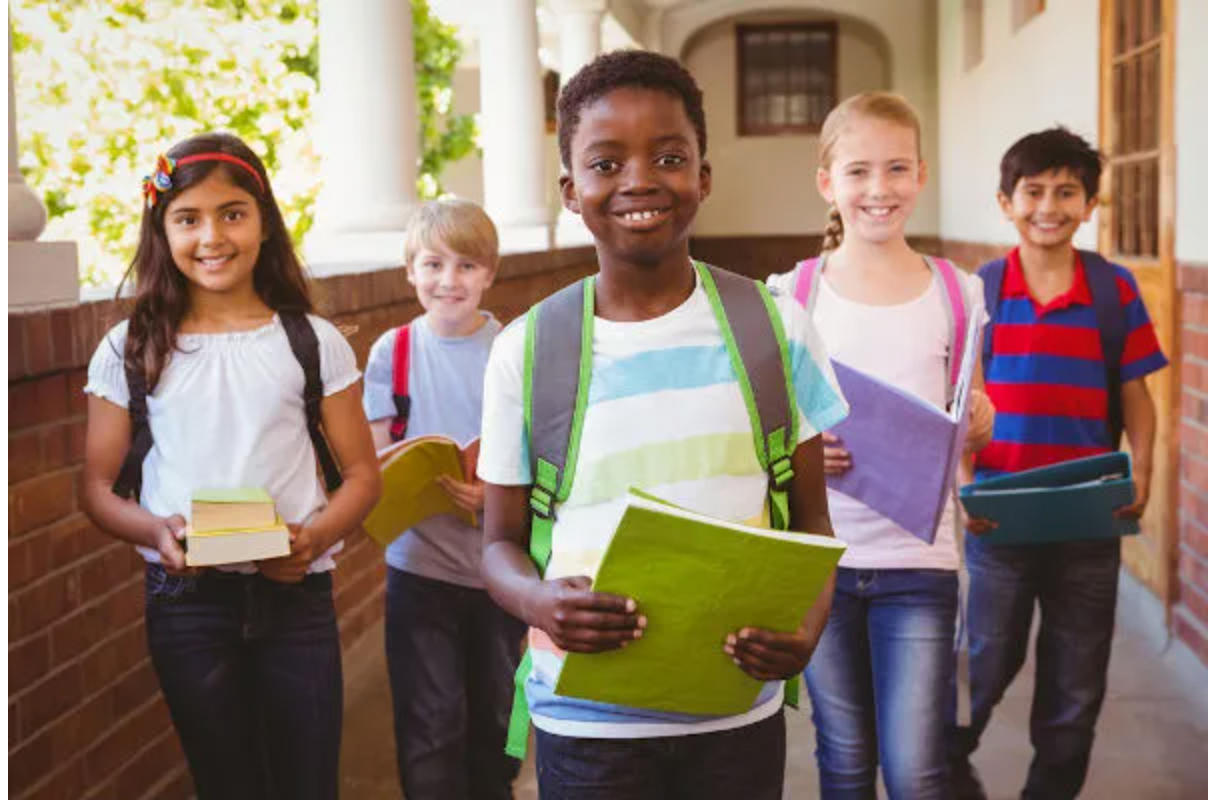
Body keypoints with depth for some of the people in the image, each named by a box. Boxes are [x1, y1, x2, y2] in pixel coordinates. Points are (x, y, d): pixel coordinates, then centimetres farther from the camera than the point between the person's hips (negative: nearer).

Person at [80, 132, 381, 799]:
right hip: (185, 597, 0)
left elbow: (362, 474, 5)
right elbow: (98, 487, 4)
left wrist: (315, 536, -15)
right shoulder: (130, 350, 2)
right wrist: (155, 531, -16)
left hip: (295, 594, 0)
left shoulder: (314, 343, 2)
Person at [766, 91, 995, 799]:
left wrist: (979, 422, -8)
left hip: (919, 558, 0)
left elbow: (974, 427, 14)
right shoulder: (791, 294, -1)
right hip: (818, 553, 0)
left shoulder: (957, 293, 3)